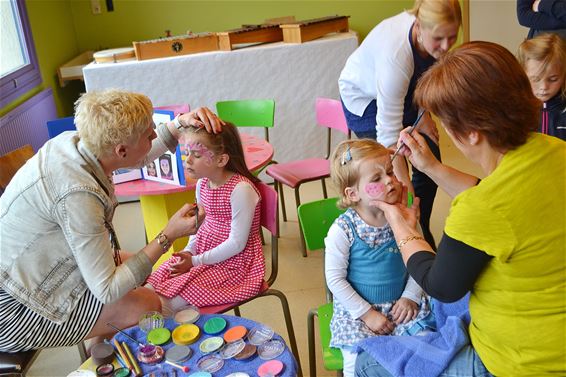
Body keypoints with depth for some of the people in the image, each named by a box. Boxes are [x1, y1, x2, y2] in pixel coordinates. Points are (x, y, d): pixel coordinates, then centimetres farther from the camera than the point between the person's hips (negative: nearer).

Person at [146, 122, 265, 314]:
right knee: (150, 288, -4)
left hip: (233, 262, -8)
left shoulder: (241, 189, -24)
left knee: (169, 302, -20)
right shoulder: (202, 184, 2)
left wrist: (195, 261, -19)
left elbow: (237, 244, -22)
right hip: (203, 252, 8)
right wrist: (189, 251, -4)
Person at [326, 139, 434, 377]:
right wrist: (367, 313, -12)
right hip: (357, 308, -3)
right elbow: (335, 279, -13)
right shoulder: (342, 230, -18)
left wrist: (411, 296, -6)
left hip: (400, 304, 3)